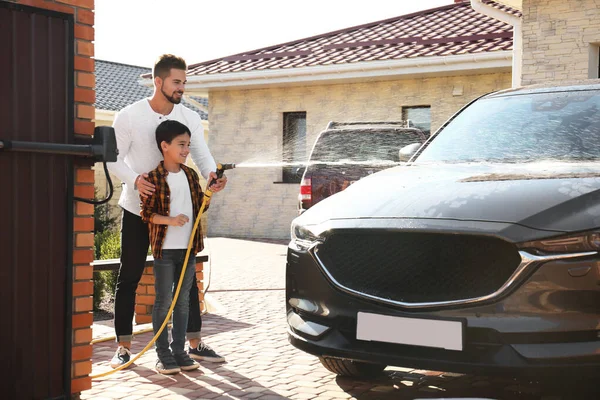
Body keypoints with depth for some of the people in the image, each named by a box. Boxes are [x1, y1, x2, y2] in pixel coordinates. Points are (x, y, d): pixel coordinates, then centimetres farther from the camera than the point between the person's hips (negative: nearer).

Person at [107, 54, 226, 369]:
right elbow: (115, 159, -9)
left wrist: (212, 175, -25)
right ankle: (123, 347, 14)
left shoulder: (190, 118, 0)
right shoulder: (129, 116, -9)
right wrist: (134, 180, -29)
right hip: (137, 208, -3)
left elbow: (202, 155, -2)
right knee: (129, 277, 3)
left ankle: (195, 344, 15)